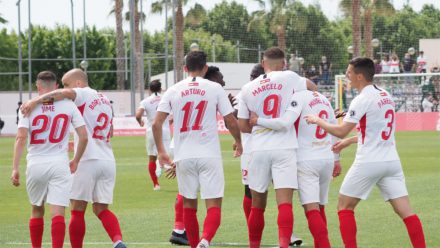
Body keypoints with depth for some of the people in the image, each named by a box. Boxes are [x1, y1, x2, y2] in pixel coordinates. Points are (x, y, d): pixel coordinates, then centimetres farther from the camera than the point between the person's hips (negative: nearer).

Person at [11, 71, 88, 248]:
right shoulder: (68, 106, 2)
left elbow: (21, 138, -11)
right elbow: (83, 136, 0)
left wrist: (15, 168, -10)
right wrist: (76, 160, 15)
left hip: (35, 165, 1)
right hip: (60, 165, -1)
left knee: (36, 211, 19)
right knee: (57, 213, -6)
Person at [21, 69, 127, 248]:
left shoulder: (83, 94, -4)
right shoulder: (105, 99, 19)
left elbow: (65, 93, -27)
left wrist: (36, 101, -32)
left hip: (88, 161, -7)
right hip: (108, 161, 7)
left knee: (77, 210, 3)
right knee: (101, 209, 10)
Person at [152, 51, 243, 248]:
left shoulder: (173, 91, 5)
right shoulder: (215, 89, 0)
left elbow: (156, 123, 0)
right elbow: (231, 121, 1)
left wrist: (161, 151, 12)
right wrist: (238, 142, 20)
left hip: (184, 156, 2)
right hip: (209, 155, -2)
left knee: (189, 205, 16)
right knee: (213, 205, -3)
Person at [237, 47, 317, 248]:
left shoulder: (248, 88, 6)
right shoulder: (288, 78, -2)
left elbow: (242, 126, 8)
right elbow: (313, 88, 15)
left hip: (259, 149, 3)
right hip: (285, 148, -2)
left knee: (257, 205, 14)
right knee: (284, 203, -8)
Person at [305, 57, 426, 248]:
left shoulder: (362, 100, -12)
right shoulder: (386, 96, 12)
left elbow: (341, 131, -14)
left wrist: (318, 121, 2)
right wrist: (349, 141, 27)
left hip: (369, 162, -6)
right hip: (391, 160, 7)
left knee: (344, 206, 9)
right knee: (405, 211, 1)